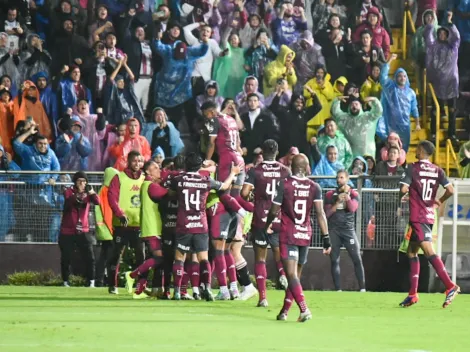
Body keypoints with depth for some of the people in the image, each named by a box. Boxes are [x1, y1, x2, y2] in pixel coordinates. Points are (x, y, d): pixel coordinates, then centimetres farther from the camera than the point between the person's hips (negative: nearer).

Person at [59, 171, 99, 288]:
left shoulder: (88, 193, 3)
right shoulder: (69, 191, -3)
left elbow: (97, 202, -16)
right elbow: (68, 200, -27)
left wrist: (91, 192, -36)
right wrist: (77, 195, -47)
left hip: (83, 231, 2)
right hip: (67, 232, -2)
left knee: (89, 257, -4)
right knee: (66, 258, 1)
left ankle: (91, 281, 1)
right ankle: (65, 281, 12)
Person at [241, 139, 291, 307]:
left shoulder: (255, 171, -3)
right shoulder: (285, 171, 3)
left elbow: (244, 193, -13)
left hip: (260, 220, -1)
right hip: (280, 220, 1)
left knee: (260, 258, 7)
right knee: (279, 252, 20)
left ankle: (262, 296, 0)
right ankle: (283, 273, -13)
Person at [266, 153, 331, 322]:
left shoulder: (284, 184, -6)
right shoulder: (314, 187, 1)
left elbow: (274, 211, -1)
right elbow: (320, 213, -7)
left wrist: (267, 226, 18)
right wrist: (326, 237, -6)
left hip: (288, 235, -4)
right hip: (305, 235, 4)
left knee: (292, 275, -11)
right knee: (296, 274, 15)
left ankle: (304, 309, -27)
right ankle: (284, 311, 20)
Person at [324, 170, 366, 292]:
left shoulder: (353, 194, 7)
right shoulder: (330, 195, 10)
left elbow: (352, 208, -9)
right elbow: (327, 213, 3)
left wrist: (347, 194, -12)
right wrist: (338, 202, -8)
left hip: (348, 229, -1)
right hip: (334, 230, 1)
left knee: (357, 259, -9)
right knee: (334, 260, -1)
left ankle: (362, 288, -9)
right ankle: (338, 289, 3)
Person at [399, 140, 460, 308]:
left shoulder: (413, 168, -6)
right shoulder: (437, 170, 8)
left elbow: (404, 189, -15)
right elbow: (450, 190, 0)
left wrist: (401, 197, 8)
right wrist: (440, 201, 18)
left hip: (417, 217, -7)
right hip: (429, 215, 7)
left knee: (429, 251, -15)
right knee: (412, 251, 15)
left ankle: (450, 287, -28)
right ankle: (413, 294, 12)